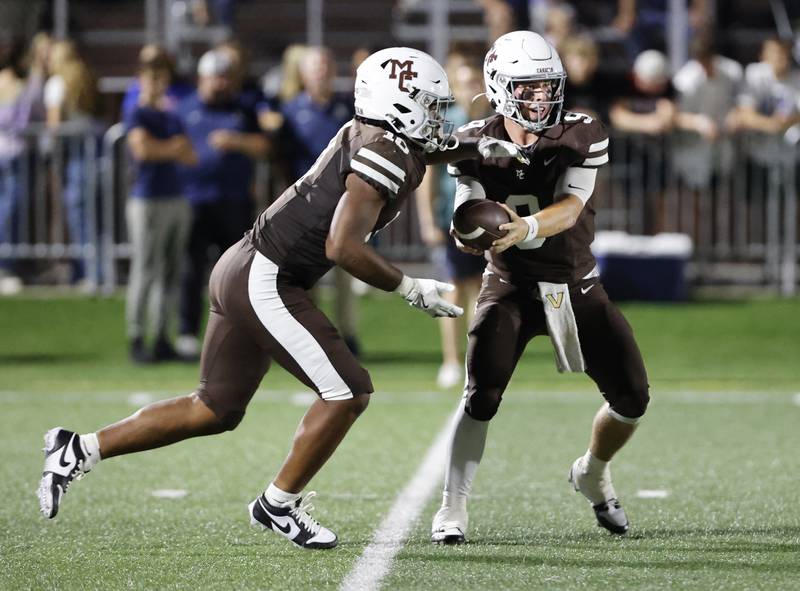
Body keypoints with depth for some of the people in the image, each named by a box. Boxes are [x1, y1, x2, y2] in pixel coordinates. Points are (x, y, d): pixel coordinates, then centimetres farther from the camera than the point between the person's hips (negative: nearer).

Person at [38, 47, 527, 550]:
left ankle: (78, 451, 20)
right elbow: (342, 246, -26)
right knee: (348, 393, -7)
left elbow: (416, 149, 34)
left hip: (241, 271, 10)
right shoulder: (384, 155, -17)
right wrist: (411, 289, -16)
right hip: (266, 282, -10)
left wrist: (477, 149, 17)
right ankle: (279, 504, 7)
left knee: (216, 410, 17)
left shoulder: (366, 135, 10)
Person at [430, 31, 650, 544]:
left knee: (632, 399, -1)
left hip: (576, 285, 1)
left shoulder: (581, 135, -14)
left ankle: (593, 473, 30)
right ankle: (453, 508, -10)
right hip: (512, 286, -1)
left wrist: (524, 228, -48)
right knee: (482, 396, -20)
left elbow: (570, 209, -27)